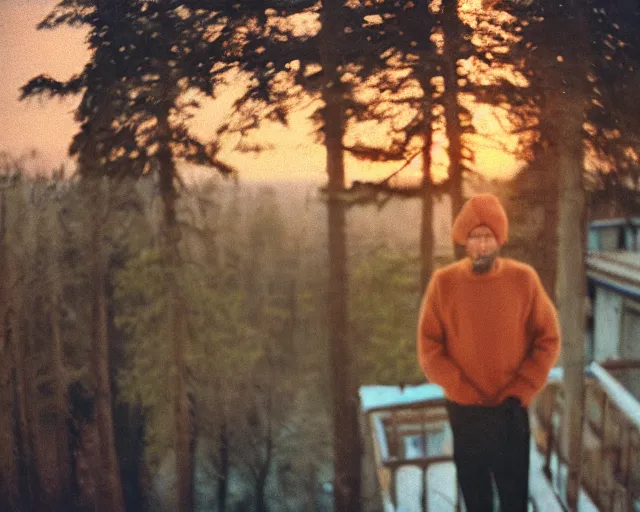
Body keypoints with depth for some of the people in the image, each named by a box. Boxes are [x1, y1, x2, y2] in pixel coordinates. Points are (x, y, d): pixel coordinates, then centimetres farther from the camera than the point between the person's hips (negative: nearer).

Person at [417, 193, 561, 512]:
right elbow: (428, 346, -5)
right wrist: (462, 391, -12)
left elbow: (548, 339, -3)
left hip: (511, 410, 0)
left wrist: (520, 392, -9)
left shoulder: (524, 279, -8)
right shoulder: (444, 282, -8)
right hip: (464, 411, 0)